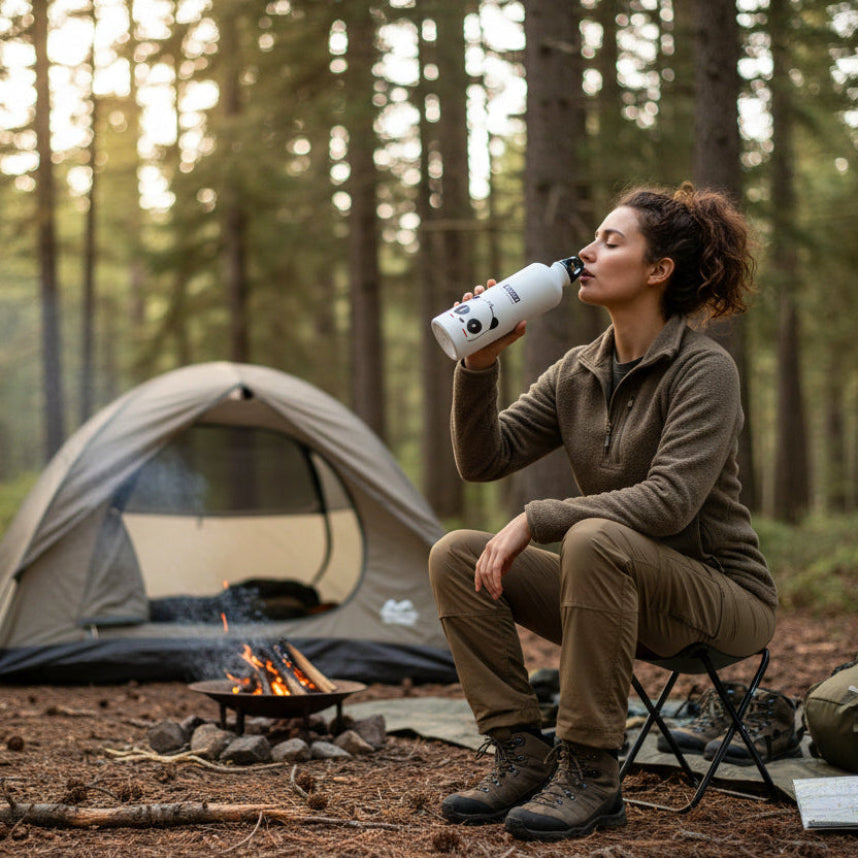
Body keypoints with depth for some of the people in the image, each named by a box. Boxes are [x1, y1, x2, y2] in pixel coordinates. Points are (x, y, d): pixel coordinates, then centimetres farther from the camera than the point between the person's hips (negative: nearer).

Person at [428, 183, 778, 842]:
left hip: (723, 599, -7)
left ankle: (589, 775, -26)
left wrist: (535, 520, -27)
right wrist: (480, 363, -11)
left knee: (593, 538, -36)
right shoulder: (577, 373, 7)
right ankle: (522, 757, -7)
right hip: (626, 599, 7)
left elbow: (669, 501, -26)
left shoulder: (705, 369, -14)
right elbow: (484, 460, 3)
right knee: (456, 555, -10)